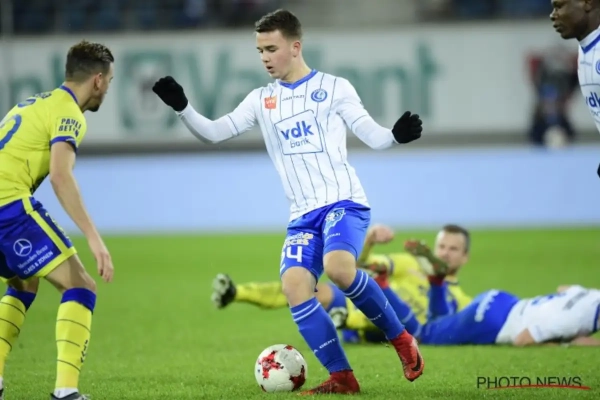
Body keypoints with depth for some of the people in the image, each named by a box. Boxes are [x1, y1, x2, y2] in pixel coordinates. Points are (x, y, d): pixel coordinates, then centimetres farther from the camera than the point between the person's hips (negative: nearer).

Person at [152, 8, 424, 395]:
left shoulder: (333, 87, 3)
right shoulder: (262, 100, 14)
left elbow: (372, 136, 0)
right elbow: (214, 132, 11)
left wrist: (397, 134, -21)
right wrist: (182, 108, -5)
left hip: (344, 202, -5)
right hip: (303, 214, 5)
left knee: (338, 267, -31)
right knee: (294, 286, -18)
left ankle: (401, 339, -9)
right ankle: (342, 377, -10)